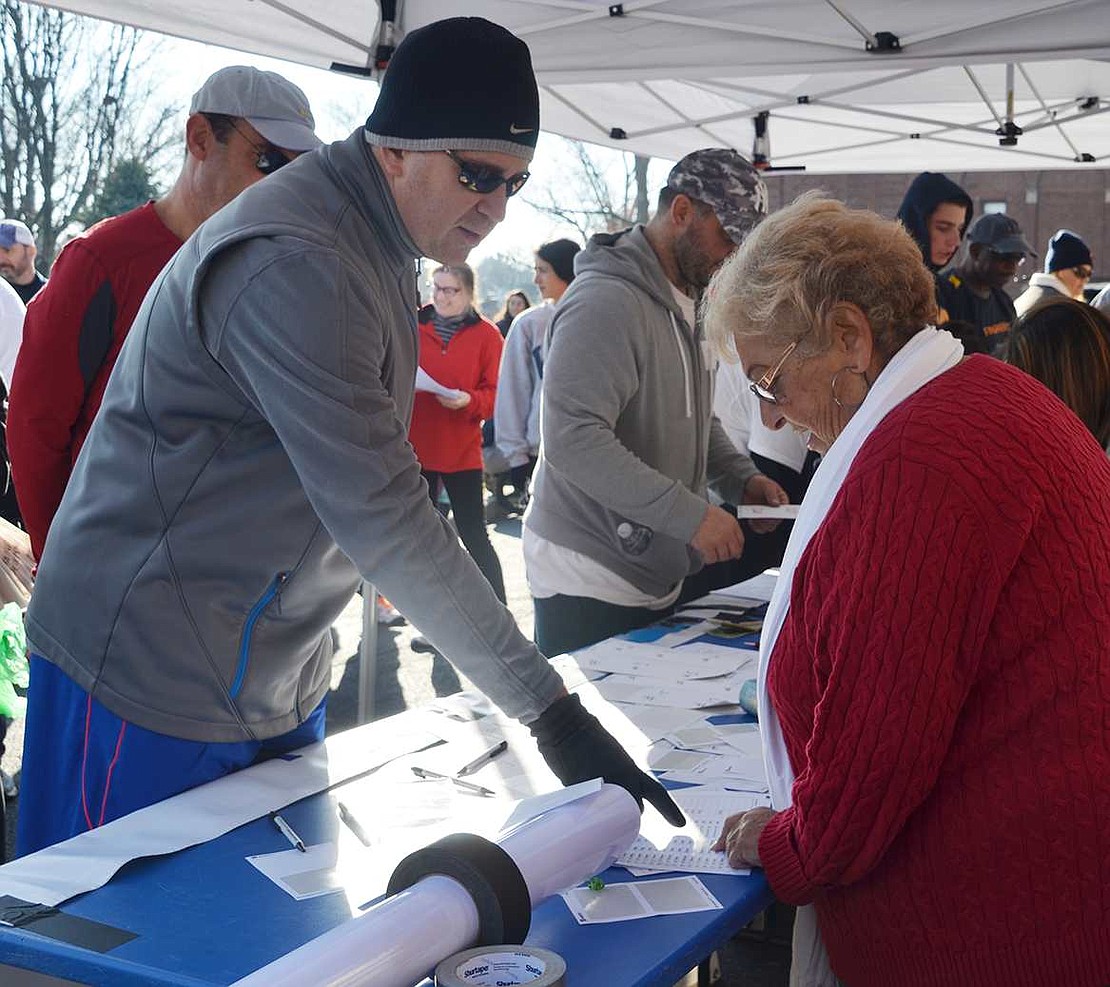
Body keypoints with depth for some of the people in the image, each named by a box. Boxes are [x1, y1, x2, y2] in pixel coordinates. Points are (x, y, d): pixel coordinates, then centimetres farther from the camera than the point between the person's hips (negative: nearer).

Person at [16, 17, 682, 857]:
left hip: (275, 672, 9)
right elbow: (382, 517, -29)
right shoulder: (295, 266, -24)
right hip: (159, 673, -9)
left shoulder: (379, 244, 8)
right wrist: (547, 707, -27)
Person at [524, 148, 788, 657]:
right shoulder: (605, 301, -19)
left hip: (656, 578, 9)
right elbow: (573, 441, -28)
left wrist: (740, 478, 5)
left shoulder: (686, 304, 13)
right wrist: (688, 514, -28)